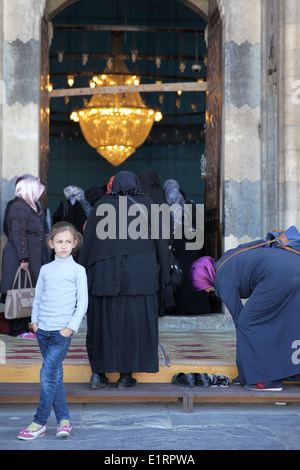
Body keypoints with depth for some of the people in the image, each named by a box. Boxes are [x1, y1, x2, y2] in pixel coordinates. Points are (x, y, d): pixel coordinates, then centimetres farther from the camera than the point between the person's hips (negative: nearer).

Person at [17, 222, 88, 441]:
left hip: (62, 330, -4)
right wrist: (35, 320, 5)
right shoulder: (45, 269, 10)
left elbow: (82, 302, -2)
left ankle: (40, 422, -2)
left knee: (48, 375, -9)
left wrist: (72, 326, -9)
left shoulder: (78, 270, 0)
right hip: (43, 330, 4)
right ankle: (64, 419, 15)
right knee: (56, 375, 8)